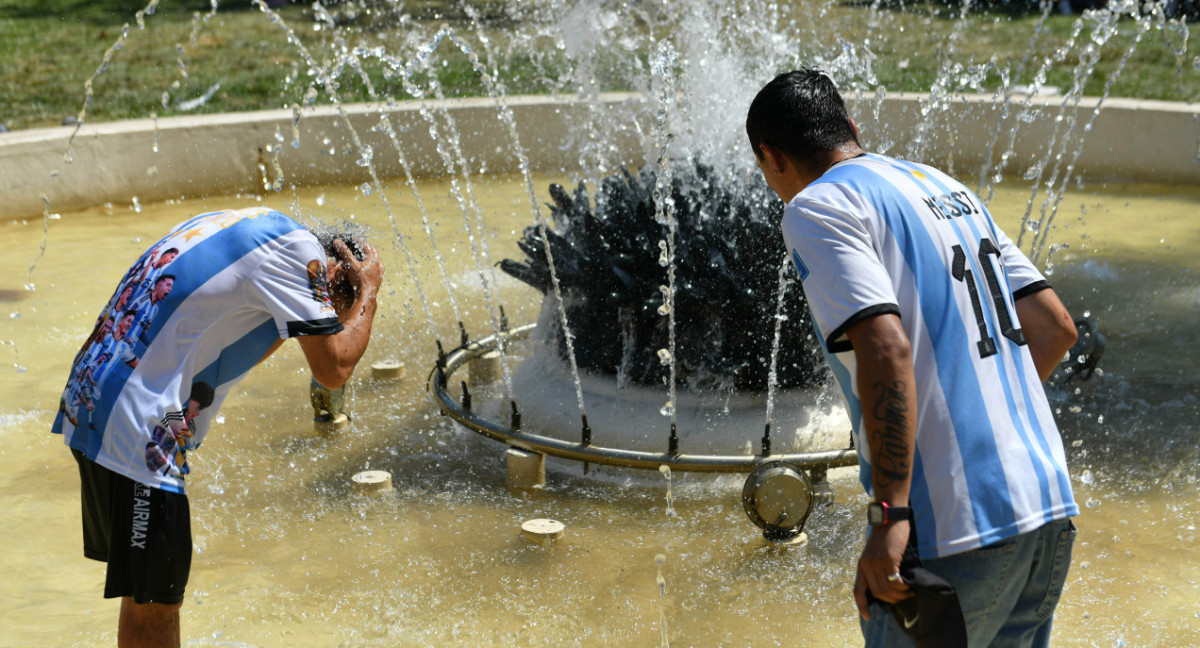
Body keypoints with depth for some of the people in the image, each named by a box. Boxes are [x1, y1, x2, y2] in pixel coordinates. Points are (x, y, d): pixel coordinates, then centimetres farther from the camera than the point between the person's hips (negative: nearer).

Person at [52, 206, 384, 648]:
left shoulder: (254, 226, 18)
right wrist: (369, 289, 3)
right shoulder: (297, 249, -8)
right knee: (153, 605, -1)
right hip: (134, 431, -10)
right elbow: (333, 369, -9)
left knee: (148, 591, 21)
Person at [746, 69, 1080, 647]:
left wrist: (890, 514, -21)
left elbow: (886, 351, -20)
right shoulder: (946, 187, 19)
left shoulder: (816, 207, -5)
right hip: (1049, 508, 8)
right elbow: (1054, 326, 18)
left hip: (956, 530, -8)